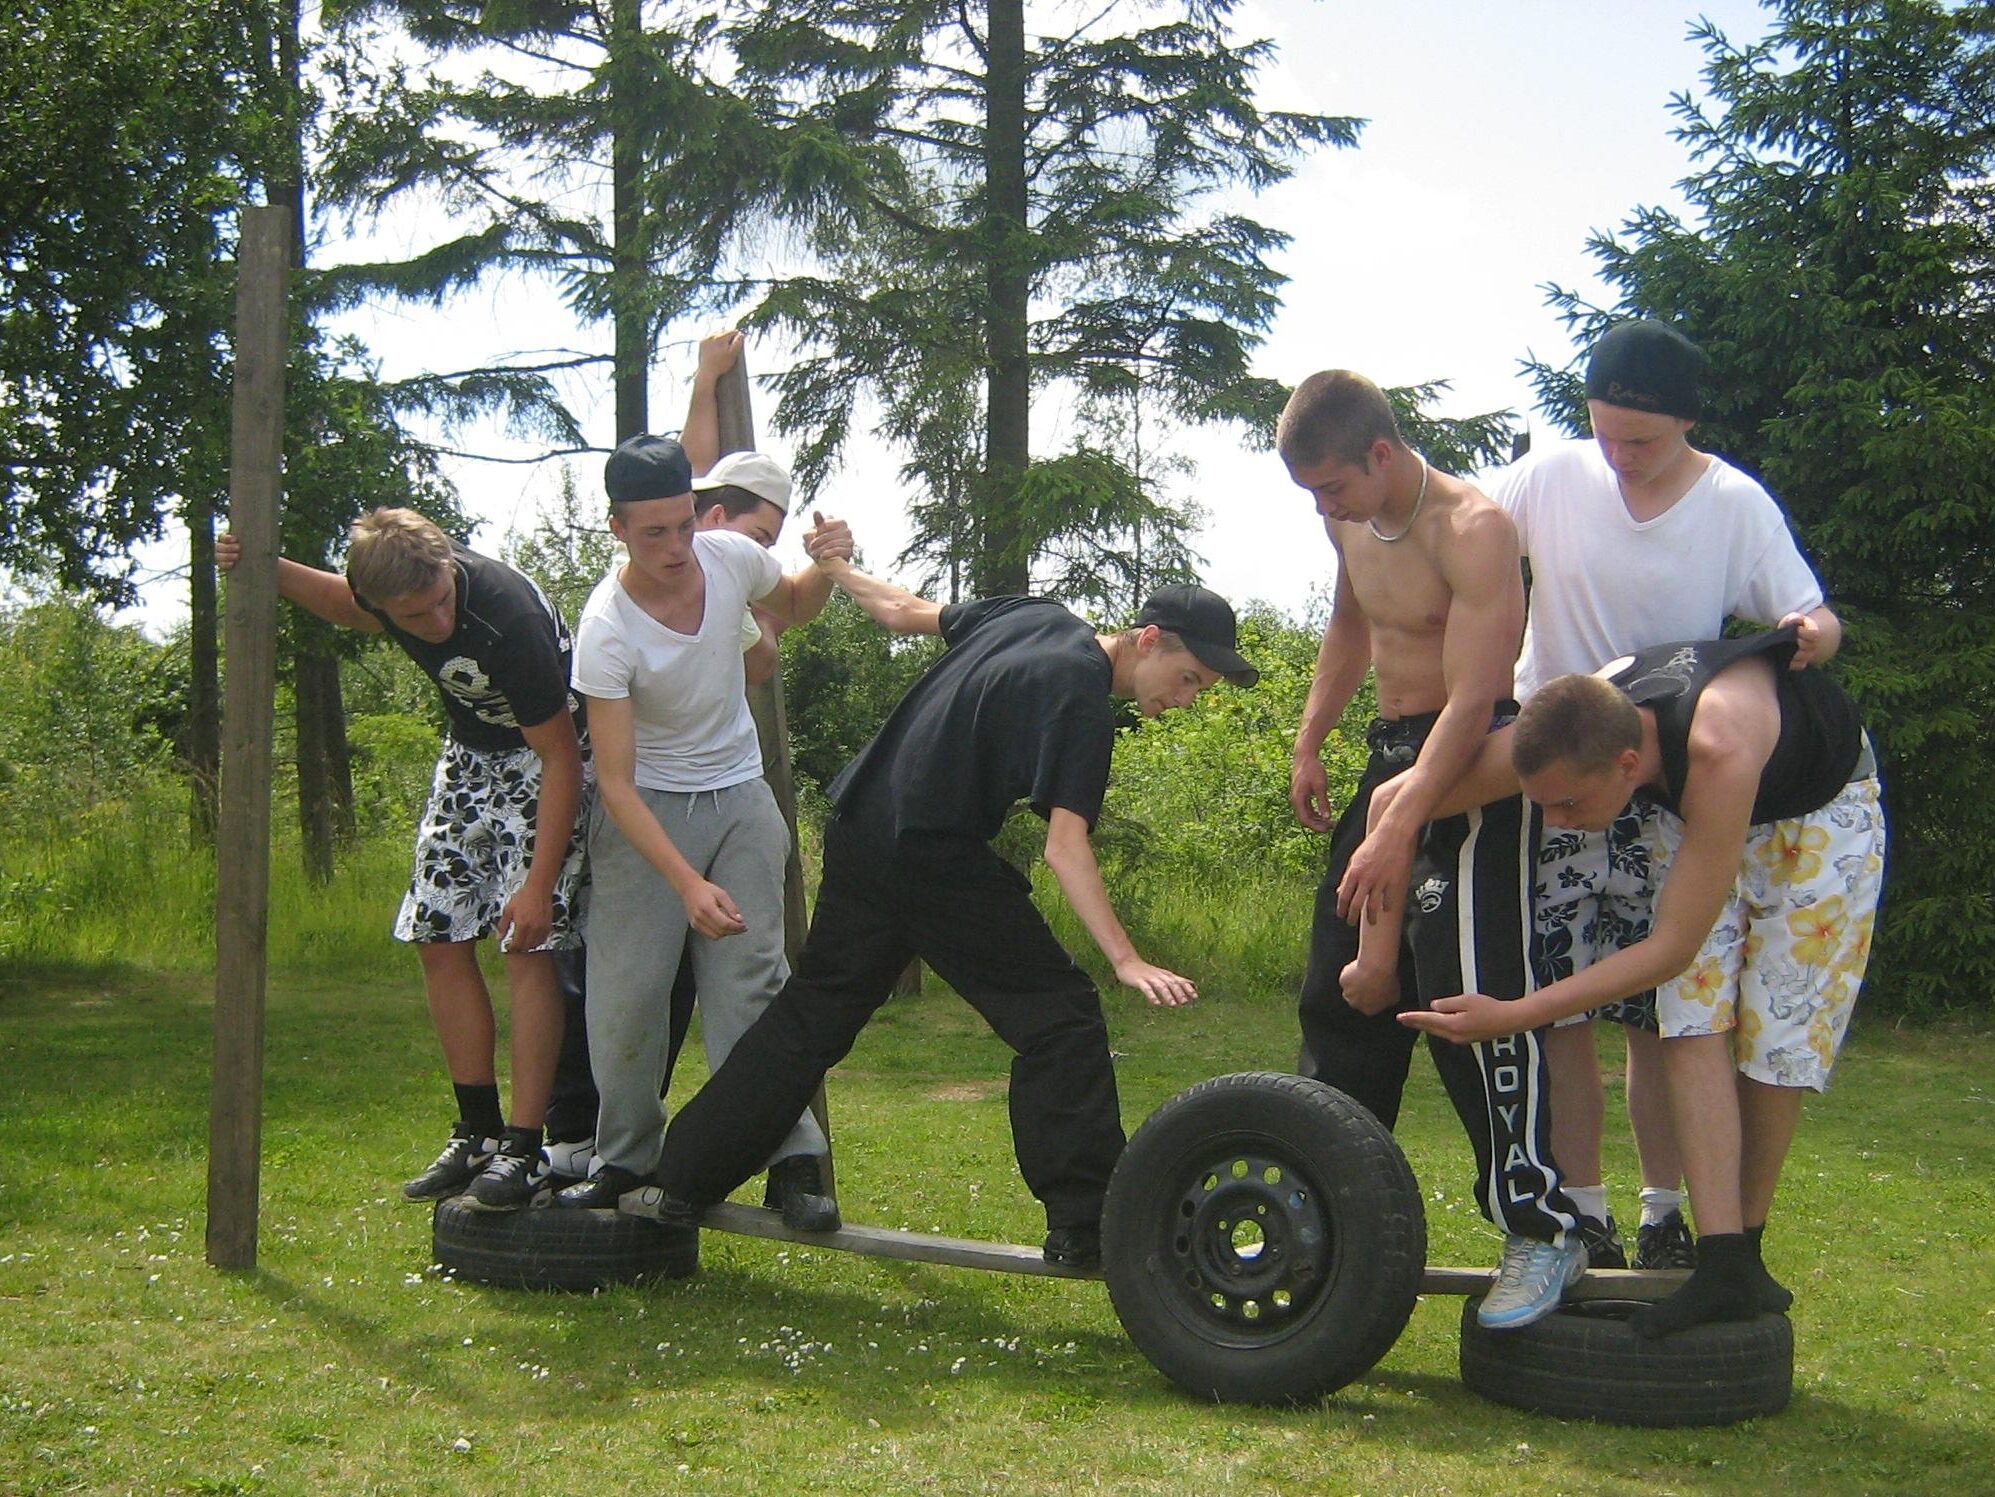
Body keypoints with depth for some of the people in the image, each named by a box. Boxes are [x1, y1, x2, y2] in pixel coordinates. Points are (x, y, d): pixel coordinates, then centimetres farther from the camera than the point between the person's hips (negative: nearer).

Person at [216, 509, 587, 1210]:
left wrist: (539, 884, -28)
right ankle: (477, 1134, 12)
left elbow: (562, 757, -27)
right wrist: (267, 569, -6)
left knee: (528, 946, -15)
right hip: (469, 753, 7)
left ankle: (521, 1152, -11)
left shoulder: (509, 617, -35)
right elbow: (347, 606, 13)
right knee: (439, 939, 3)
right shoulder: (384, 590, -17)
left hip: (542, 760, -7)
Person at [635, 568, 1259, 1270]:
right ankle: (1084, 1225, -7)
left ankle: (679, 1181, 20)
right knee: (1060, 1015, -5)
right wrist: (1127, 960, -30)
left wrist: (835, 567, 35)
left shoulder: (1037, 618, 10)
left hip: (857, 835, 9)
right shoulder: (1081, 701, -14)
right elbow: (1064, 845, -24)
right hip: (936, 861, -9)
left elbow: (904, 611, 20)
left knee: (811, 1015, 16)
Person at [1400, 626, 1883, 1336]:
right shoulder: (1574, 729, -32)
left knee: (1778, 1032, -4)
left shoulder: (1717, 751, -47)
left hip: (1824, 805, -4)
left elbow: (1673, 946, -40)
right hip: (1691, 808, 4)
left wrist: (1512, 1017, -42)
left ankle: (1744, 1250, 14)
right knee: (1694, 1019, -14)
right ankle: (1723, 1267, -18)